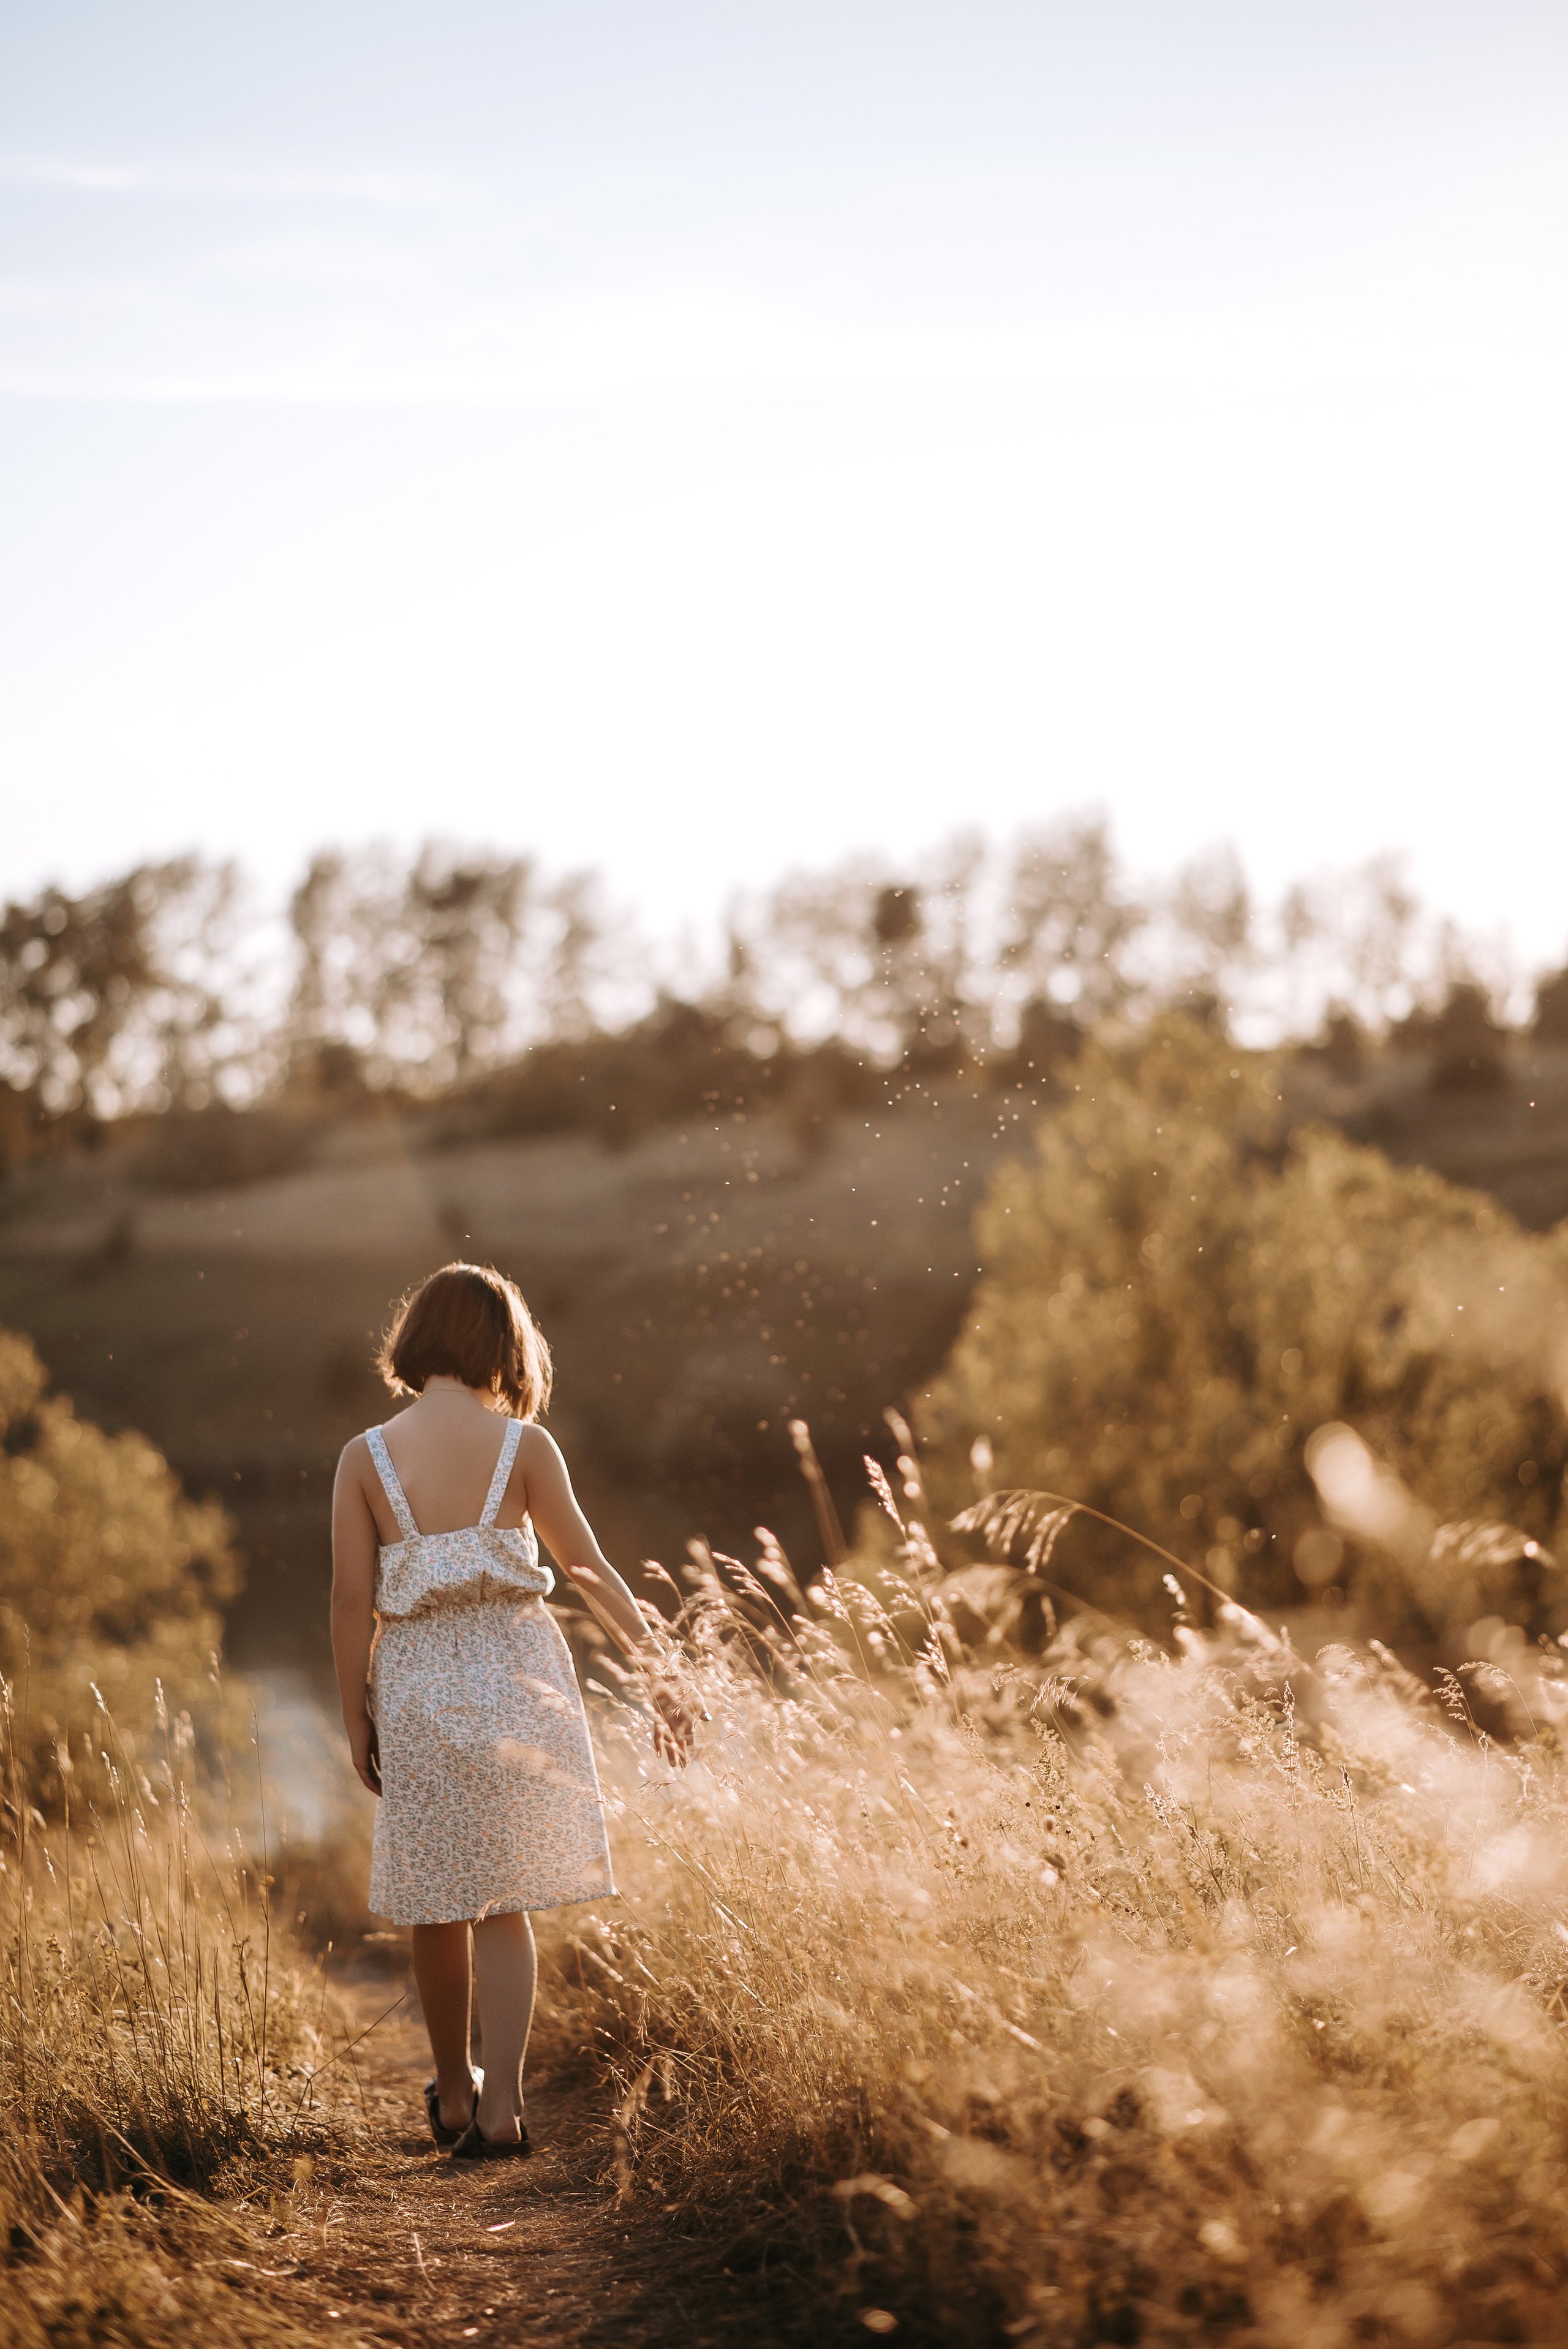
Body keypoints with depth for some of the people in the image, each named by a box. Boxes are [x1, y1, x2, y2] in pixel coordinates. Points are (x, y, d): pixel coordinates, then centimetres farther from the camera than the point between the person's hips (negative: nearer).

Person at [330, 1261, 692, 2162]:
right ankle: (501, 2102, -3)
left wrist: (357, 1718, 6)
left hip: (416, 1685, 1)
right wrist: (659, 1667, 9)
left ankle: (455, 2091, 30)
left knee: (439, 1904, 15)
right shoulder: (523, 1444, -6)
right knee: (503, 1901, 7)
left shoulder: (366, 1457, -4)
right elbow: (589, 1568, 0)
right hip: (515, 1674, -1)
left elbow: (353, 1601, -4)